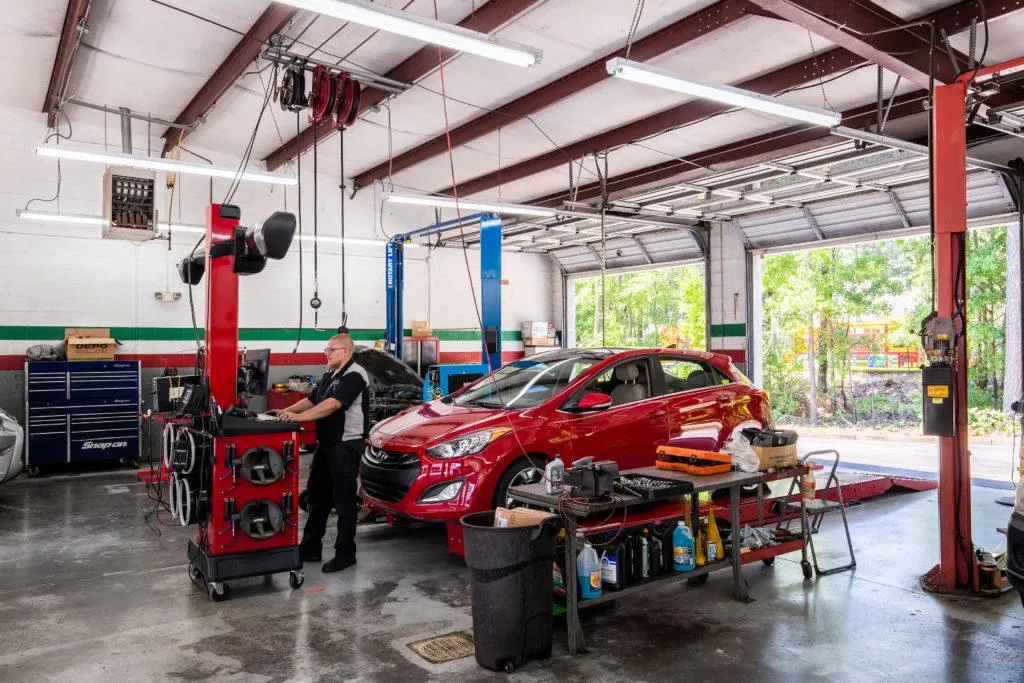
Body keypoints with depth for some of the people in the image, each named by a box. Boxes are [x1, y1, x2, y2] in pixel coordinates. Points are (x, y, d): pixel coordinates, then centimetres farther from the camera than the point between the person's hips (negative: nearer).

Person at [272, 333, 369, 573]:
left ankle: (345, 553, 6)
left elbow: (332, 404, -27)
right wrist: (286, 411, 5)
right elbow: (312, 399, 19)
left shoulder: (354, 376, -15)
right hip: (326, 443, 10)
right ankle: (310, 548, 24)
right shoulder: (329, 375, 16)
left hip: (346, 445, -10)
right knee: (317, 495, 14)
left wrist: (299, 417, -32)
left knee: (344, 499, -3)